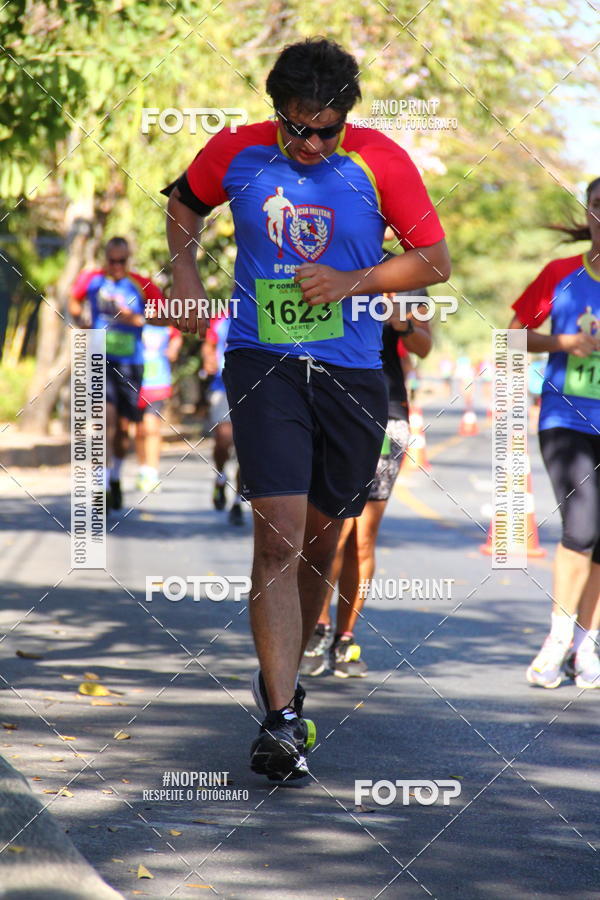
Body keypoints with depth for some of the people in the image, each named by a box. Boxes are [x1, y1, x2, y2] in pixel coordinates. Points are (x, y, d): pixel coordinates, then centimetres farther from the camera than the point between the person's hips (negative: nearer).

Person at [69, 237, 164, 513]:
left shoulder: (142, 286, -1)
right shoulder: (90, 279, 3)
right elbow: (74, 303, 22)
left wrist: (138, 320, -15)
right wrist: (82, 322, 3)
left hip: (130, 363, 1)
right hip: (100, 359, -1)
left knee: (123, 427, 9)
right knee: (107, 415, -20)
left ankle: (116, 477, 35)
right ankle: (104, 486, -23)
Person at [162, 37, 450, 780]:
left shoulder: (380, 162, -3)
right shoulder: (237, 153, 1)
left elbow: (435, 261, 1)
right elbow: (185, 203, 22)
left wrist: (354, 282, -12)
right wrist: (183, 273, 7)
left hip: (352, 373, 1)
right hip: (262, 363, -1)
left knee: (321, 542, 12)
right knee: (278, 533, -16)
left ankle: (281, 676, 36)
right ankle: (280, 721, -18)